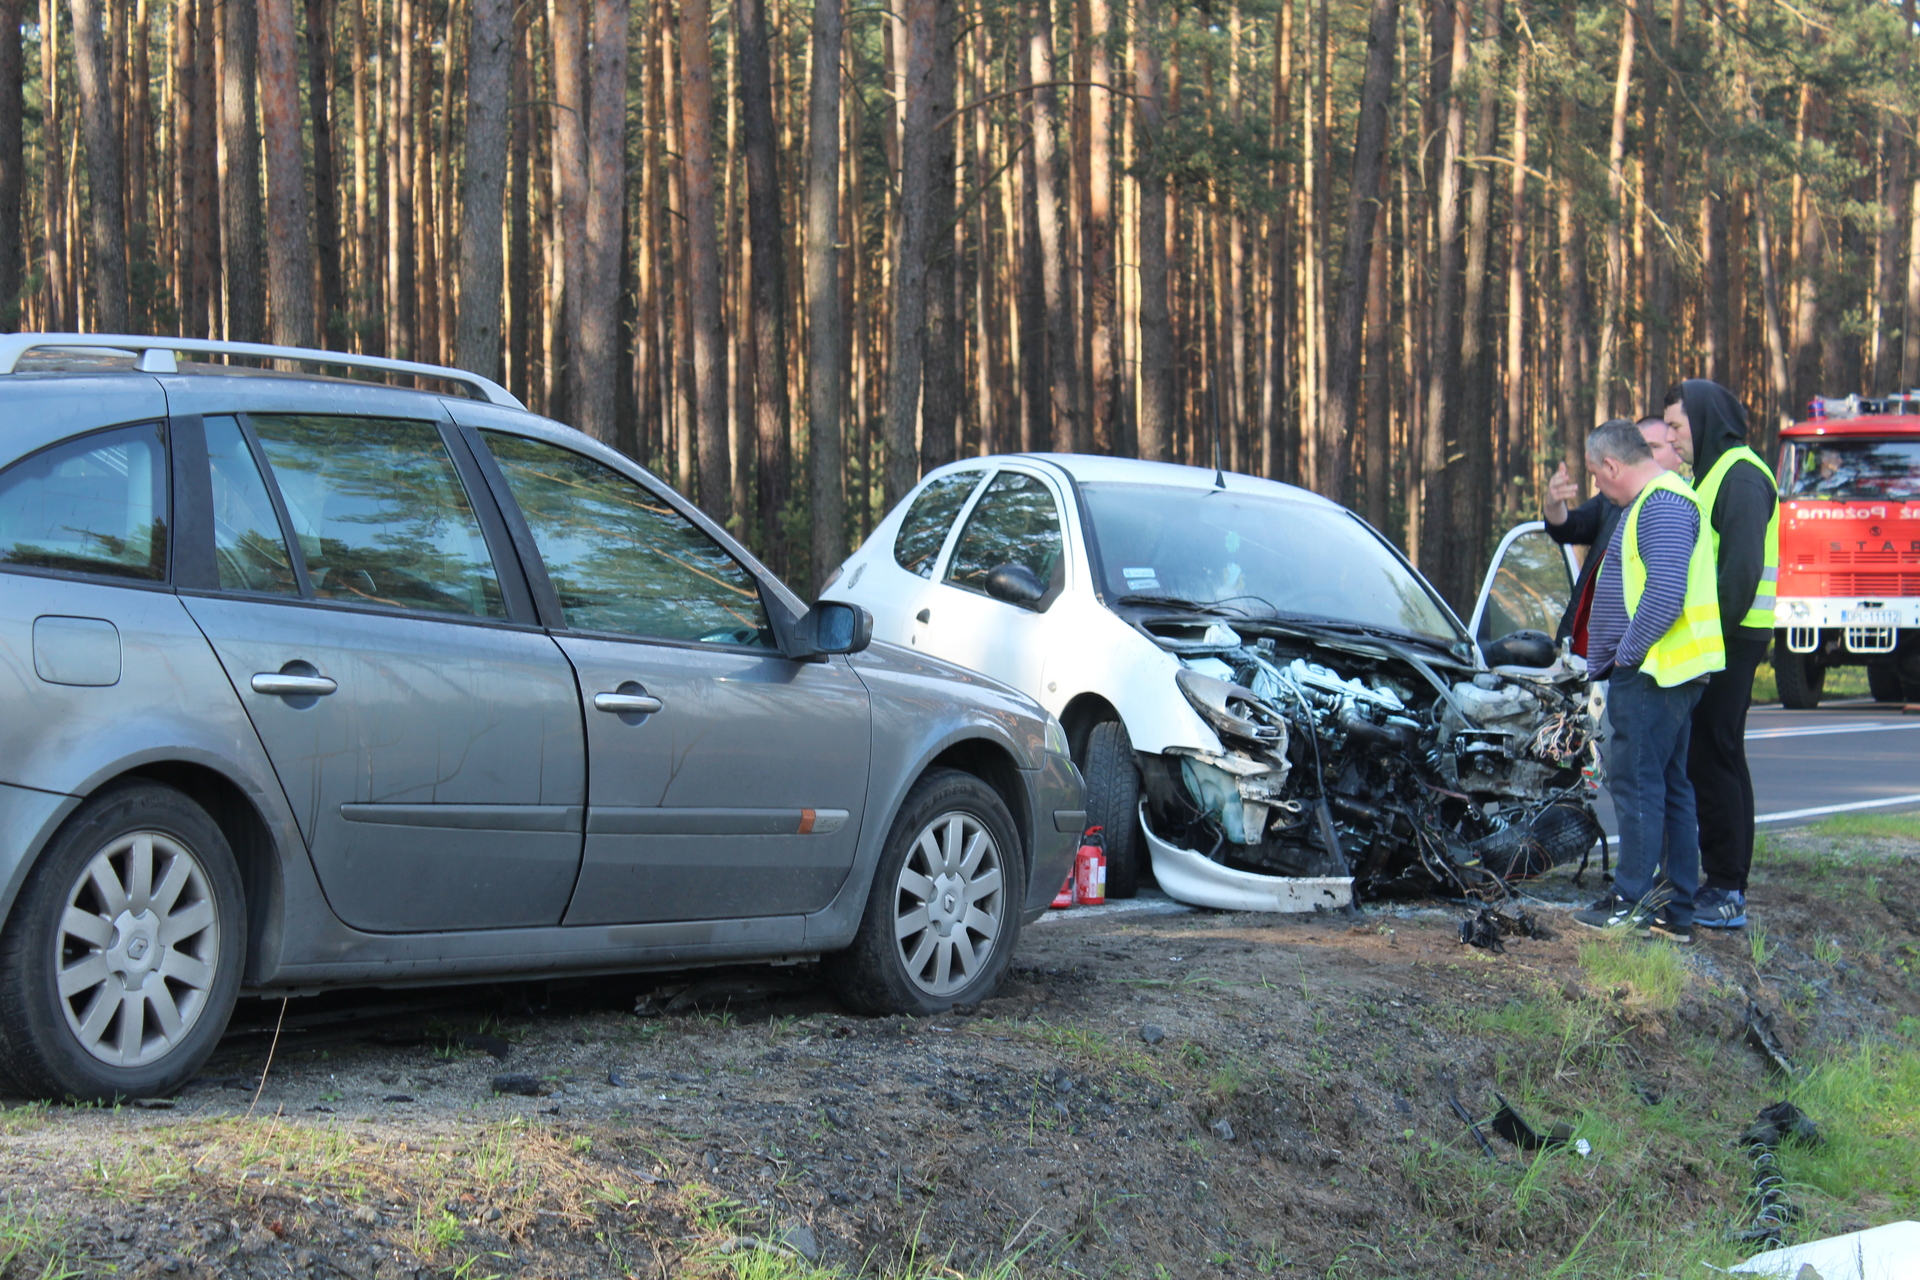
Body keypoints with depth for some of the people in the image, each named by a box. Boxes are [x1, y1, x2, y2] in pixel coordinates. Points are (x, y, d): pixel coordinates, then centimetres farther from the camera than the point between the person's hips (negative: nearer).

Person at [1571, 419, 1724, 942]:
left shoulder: (1663, 505, -15)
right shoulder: (1652, 502, 20)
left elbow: (1666, 593, -25)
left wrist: (1627, 651, -17)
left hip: (1651, 670, -11)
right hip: (1663, 670, 11)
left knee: (1636, 781, -8)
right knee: (1669, 786, 11)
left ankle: (1631, 902, -6)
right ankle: (1677, 909, 13)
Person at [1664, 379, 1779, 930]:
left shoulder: (1741, 477, -13)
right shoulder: (1709, 475, 20)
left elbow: (1741, 570, -21)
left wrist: (1714, 635, -22)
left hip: (1729, 640, -10)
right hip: (1714, 638, 10)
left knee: (1710, 760, -9)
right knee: (1719, 760, 13)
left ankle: (1726, 892, -7)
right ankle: (1724, 883, 18)